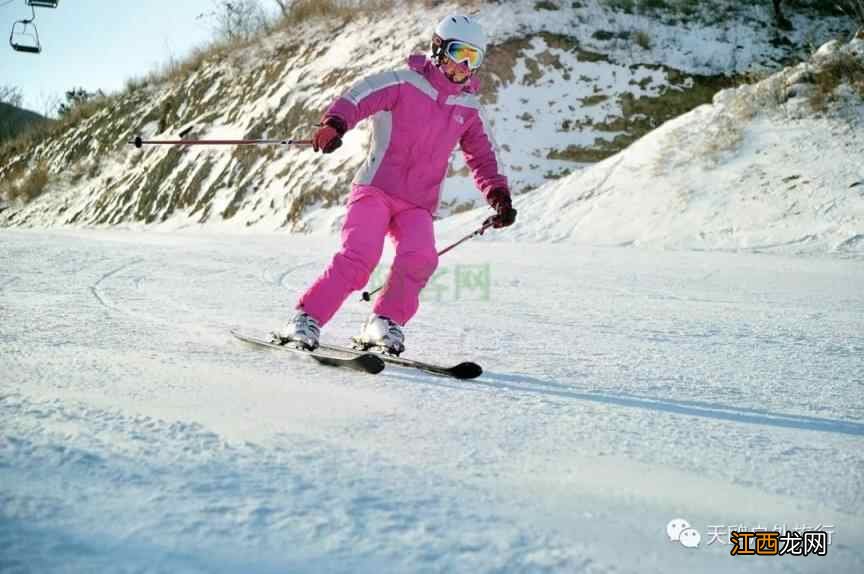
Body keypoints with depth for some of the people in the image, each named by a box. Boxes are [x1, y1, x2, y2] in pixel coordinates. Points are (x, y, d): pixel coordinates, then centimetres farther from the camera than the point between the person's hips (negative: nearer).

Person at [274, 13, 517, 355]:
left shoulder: (468, 109, 13)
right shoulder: (404, 83, -2)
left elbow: (483, 157, 21)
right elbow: (358, 97, -16)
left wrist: (499, 196, 5)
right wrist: (335, 124, -37)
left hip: (418, 206, 4)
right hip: (376, 189, -4)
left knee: (419, 257, -25)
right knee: (359, 256, -23)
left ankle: (385, 323, -9)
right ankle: (306, 320, -12)